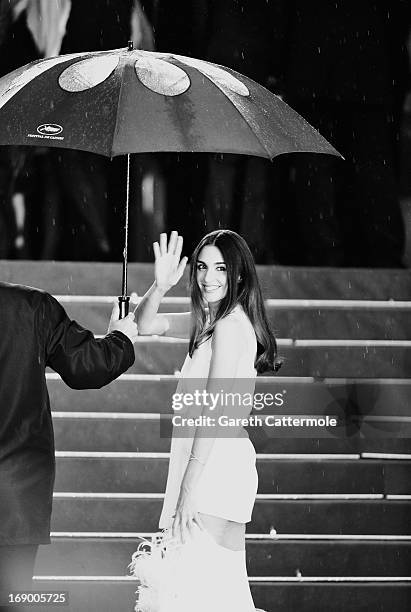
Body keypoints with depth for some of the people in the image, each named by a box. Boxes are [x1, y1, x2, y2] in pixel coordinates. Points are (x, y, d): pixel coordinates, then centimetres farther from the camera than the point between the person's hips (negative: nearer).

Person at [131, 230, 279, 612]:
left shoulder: (230, 326, -13)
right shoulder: (210, 321, 14)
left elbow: (215, 412, -18)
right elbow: (145, 324, 21)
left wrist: (189, 490, -19)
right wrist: (160, 287, -1)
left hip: (214, 471, -10)